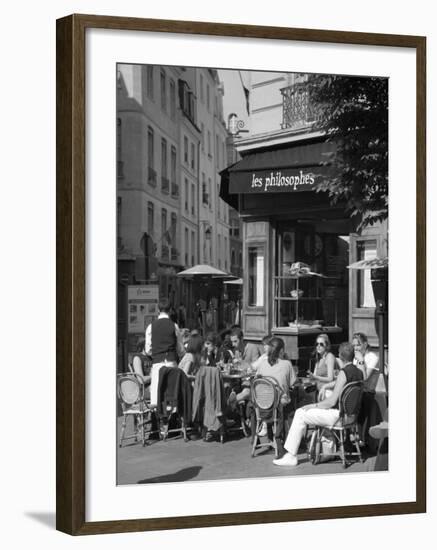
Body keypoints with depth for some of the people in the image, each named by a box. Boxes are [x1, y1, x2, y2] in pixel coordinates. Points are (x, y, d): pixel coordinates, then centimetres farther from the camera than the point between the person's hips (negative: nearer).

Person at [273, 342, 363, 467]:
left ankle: (291, 456, -2)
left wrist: (314, 405, -8)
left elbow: (332, 401, -20)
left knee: (300, 415, -3)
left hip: (338, 415, -9)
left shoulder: (344, 373, -20)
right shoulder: (359, 372, 5)